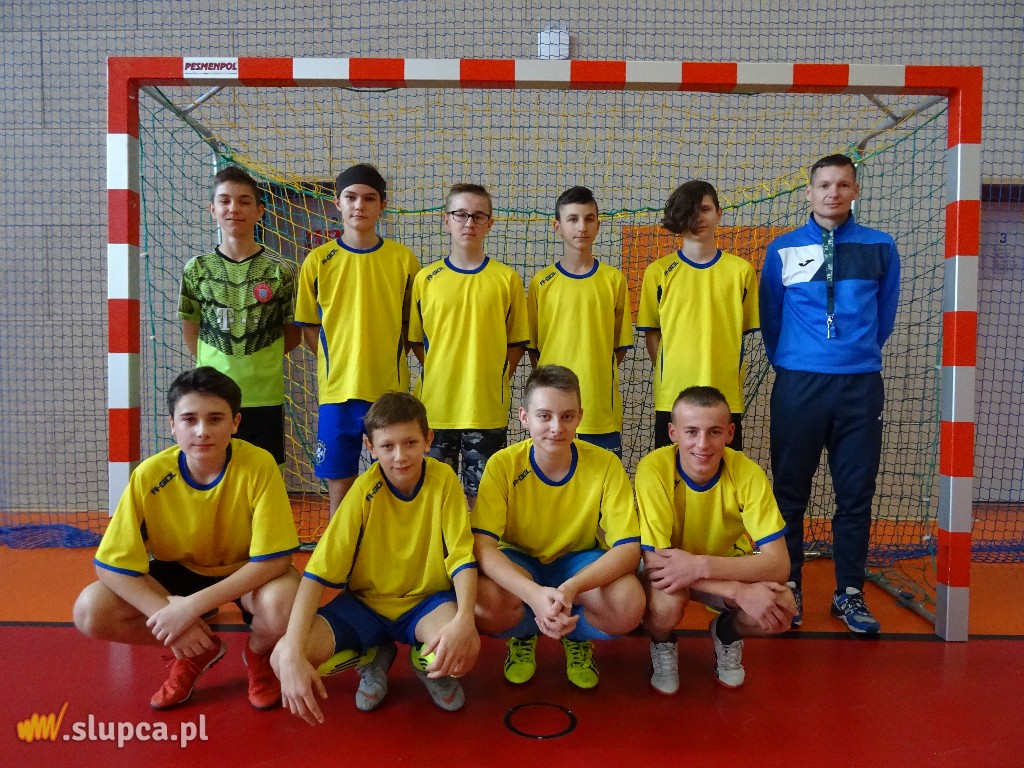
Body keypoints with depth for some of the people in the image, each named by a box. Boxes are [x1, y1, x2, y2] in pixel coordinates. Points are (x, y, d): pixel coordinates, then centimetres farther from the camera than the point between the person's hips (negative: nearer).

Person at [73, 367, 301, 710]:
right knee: (90, 611, -19)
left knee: (282, 604, -35)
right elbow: (113, 563, -16)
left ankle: (258, 654, 5)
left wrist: (192, 605, -31)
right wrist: (167, 613, -28)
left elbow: (272, 560, -26)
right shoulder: (149, 475, -22)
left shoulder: (259, 466, -28)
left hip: (248, 574, -3)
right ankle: (199, 651, 8)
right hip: (179, 571, 3)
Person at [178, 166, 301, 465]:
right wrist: (213, 366, 1)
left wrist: (260, 362, -2)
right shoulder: (197, 269, 2)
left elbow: (293, 333, 6)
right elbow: (190, 329, 11)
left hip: (264, 397, -1)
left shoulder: (280, 270, -2)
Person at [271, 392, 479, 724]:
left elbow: (462, 558, -15)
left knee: (464, 647, -35)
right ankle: (374, 658, 8)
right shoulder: (364, 490, -17)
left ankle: (426, 662, 6)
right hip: (366, 603, 1)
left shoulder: (443, 479, -15)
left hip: (426, 602, 0)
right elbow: (318, 572, -20)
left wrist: (464, 620, -35)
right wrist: (292, 654, -32)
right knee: (282, 659, -24)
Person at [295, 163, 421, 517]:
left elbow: (412, 325, 8)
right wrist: (338, 362, -2)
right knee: (339, 485, 8)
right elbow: (309, 328, 7)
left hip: (390, 390, 0)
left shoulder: (403, 258, 2)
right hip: (337, 390, 0)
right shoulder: (319, 260, 3)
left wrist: (385, 356, -2)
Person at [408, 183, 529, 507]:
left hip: (488, 408, -1)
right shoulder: (426, 279, 4)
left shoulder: (506, 278, 2)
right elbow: (416, 339, 9)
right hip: (436, 406, 1)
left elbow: (517, 342, 6)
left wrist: (496, 380, -3)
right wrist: (439, 373, 0)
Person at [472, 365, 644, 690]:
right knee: (486, 605, -35)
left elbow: (629, 548, -21)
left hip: (580, 563, 1)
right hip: (518, 563, 0)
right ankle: (524, 634, 6)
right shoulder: (503, 465, -20)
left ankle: (577, 636, 7)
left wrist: (570, 588, -40)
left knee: (629, 605, -31)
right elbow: (483, 545, -26)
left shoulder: (605, 465, -19)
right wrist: (535, 593, -45)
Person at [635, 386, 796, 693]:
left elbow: (779, 563, -27)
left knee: (782, 608, -26)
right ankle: (663, 646, 3)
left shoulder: (748, 473, -23)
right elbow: (655, 560, -30)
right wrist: (739, 592, -39)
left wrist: (701, 565, -42)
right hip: (670, 571, -2)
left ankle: (727, 633, 10)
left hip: (727, 567, 2)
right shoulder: (653, 469, -29)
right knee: (666, 602, -35)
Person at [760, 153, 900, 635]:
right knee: (790, 490, 5)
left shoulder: (880, 248, 6)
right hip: (797, 385, -1)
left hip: (861, 386, 1)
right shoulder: (783, 249, 3)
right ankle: (788, 587, 20)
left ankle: (849, 593, 21)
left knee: (856, 493, 6)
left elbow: (885, 314, 16)